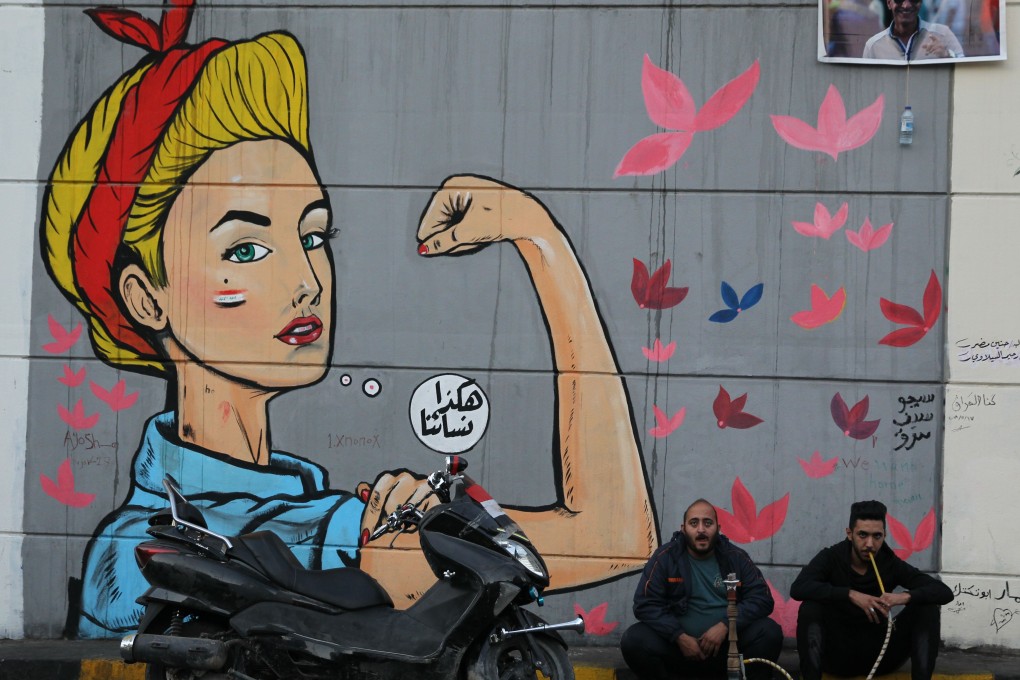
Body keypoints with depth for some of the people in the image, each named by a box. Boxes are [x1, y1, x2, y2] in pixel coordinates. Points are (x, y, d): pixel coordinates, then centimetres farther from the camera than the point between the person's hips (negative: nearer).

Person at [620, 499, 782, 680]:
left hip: (727, 648, 1)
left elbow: (762, 599, -3)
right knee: (634, 640, -27)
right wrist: (680, 637, -19)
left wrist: (725, 626, -18)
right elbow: (645, 604, -7)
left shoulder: (735, 558, 3)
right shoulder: (665, 558, -2)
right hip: (678, 645, -1)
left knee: (770, 632, -24)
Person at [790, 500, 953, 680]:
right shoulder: (831, 558, -8)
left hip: (878, 652, 2)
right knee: (810, 608, -29)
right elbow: (797, 588, -27)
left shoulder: (891, 564, -3)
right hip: (839, 653, -2)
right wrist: (851, 594, -34)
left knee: (927, 608, -15)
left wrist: (906, 596, -30)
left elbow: (944, 592, -9)